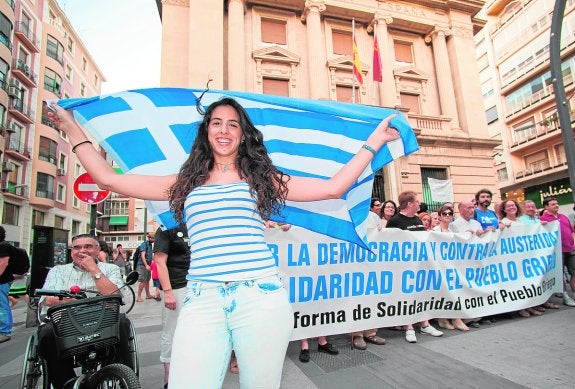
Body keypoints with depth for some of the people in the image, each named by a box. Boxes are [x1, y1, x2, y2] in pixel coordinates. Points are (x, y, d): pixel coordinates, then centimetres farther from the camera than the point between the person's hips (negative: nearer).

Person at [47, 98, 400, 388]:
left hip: (261, 297, 0)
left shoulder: (262, 178, 12)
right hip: (202, 302, 1)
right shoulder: (184, 184, 16)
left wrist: (374, 140, 10)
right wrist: (73, 128, 22)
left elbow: (333, 187, 6)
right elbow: (109, 179, 15)